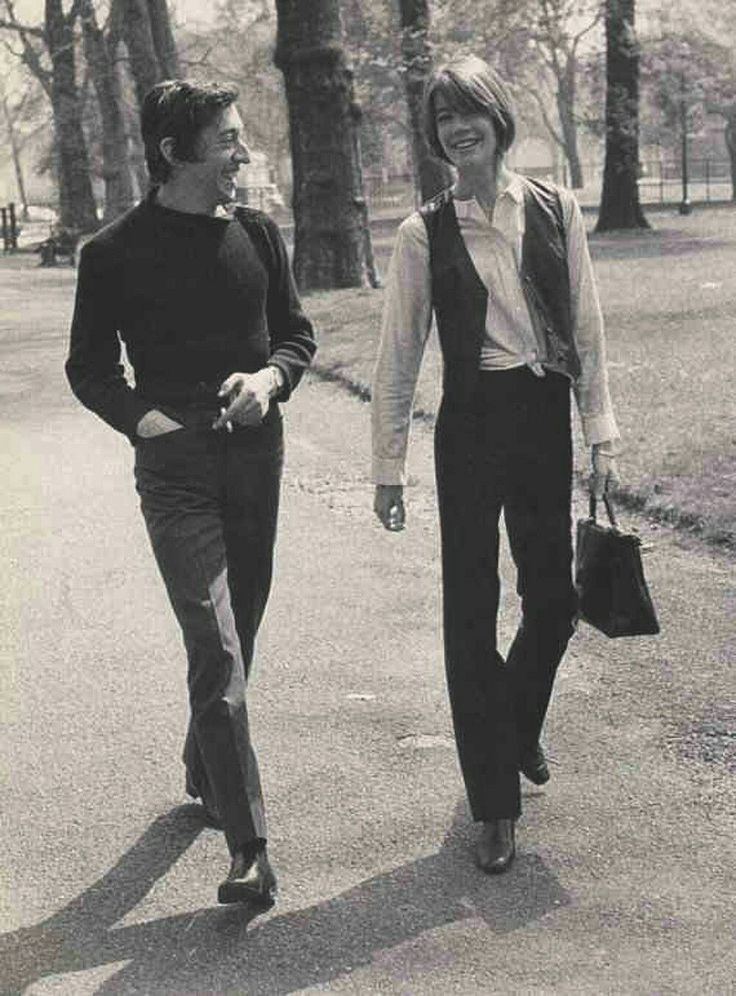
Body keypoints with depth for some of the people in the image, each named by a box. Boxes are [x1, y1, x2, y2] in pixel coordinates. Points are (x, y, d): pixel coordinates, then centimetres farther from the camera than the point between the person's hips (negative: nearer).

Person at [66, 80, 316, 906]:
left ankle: (204, 776, 40)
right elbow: (89, 367, 2)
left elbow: (296, 333, 13)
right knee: (217, 653, -13)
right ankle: (247, 849, -11)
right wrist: (143, 419, -14)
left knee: (237, 641, 16)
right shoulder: (115, 252, -5)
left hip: (257, 455, 5)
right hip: (175, 466, -5)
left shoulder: (256, 233, 6)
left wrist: (269, 378, -8)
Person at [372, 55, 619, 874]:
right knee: (471, 612, 0)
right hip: (473, 426, -2)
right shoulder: (425, 232, -3)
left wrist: (600, 429, 2)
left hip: (544, 418, 2)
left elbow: (586, 327, 6)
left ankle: (519, 731, 42)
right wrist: (387, 464, 0)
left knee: (553, 601, 11)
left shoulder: (554, 209, 2)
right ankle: (494, 805, 11)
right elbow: (398, 355, 1)